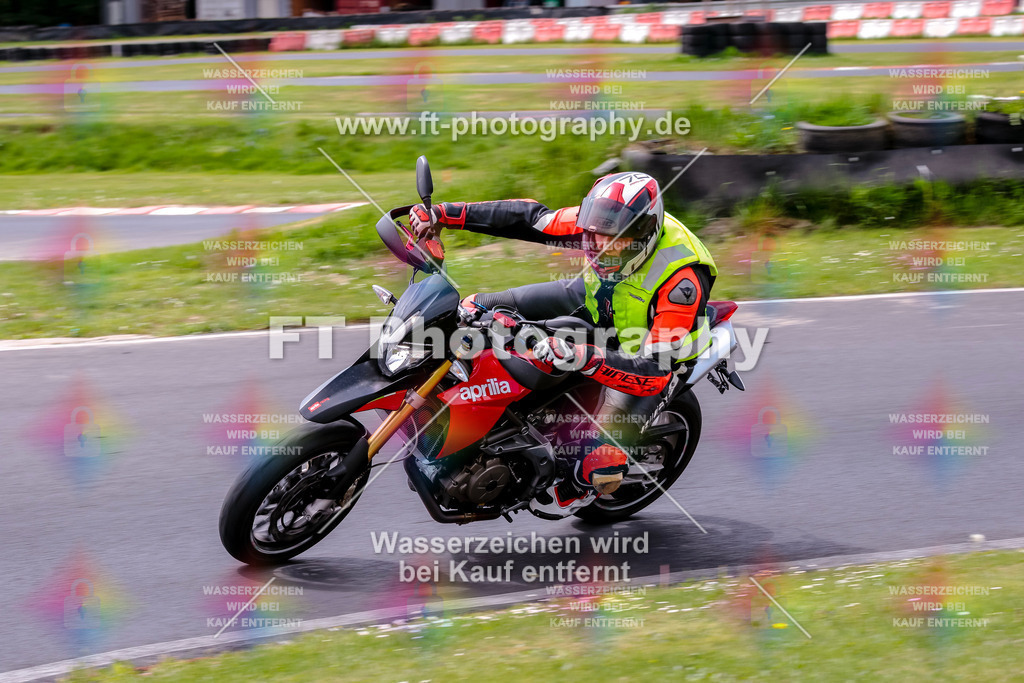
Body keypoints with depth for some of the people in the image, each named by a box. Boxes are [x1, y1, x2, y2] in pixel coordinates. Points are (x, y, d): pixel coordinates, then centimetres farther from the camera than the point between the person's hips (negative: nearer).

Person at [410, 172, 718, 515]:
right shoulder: (599, 221, -26)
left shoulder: (682, 283, -42)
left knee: (600, 465, -18)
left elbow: (655, 372, -43)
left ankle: (574, 492, 21)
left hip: (645, 352, -6)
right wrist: (444, 213, -22)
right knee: (477, 310, 0)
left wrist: (586, 359, -58)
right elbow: (531, 219, -15)